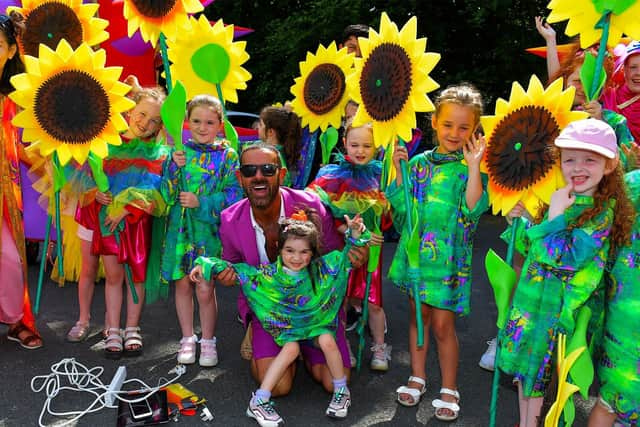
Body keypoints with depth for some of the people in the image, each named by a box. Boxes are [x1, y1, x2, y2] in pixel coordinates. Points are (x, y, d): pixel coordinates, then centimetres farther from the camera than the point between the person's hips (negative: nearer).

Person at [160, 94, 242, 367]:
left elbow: (234, 194, -7)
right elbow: (167, 193, 2)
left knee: (205, 289, -3)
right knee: (182, 283, 10)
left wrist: (201, 203, -15)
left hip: (210, 229, -3)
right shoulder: (179, 152, 6)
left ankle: (207, 341, 18)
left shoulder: (227, 155, -1)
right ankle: (188, 339, 27)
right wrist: (175, 167, -14)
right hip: (180, 227, 3)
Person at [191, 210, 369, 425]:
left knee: (328, 342, -28)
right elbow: (238, 270, -6)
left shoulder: (321, 269, -15)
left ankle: (342, 391, -6)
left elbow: (347, 256, -10)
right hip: (287, 326, 0)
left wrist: (354, 235, -29)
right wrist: (206, 266, -9)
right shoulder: (269, 274, -14)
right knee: (291, 349, -28)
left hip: (317, 323, 1)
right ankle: (258, 402, -22)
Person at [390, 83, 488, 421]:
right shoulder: (419, 162, 3)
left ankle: (449, 389, 21)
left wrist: (474, 166, -25)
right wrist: (399, 171, -10)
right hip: (416, 251, 4)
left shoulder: (470, 167, -6)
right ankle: (417, 378, 33)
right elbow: (403, 207, -1)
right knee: (417, 316, 15)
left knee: (443, 324, 3)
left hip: (449, 257, -3)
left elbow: (473, 209, -20)